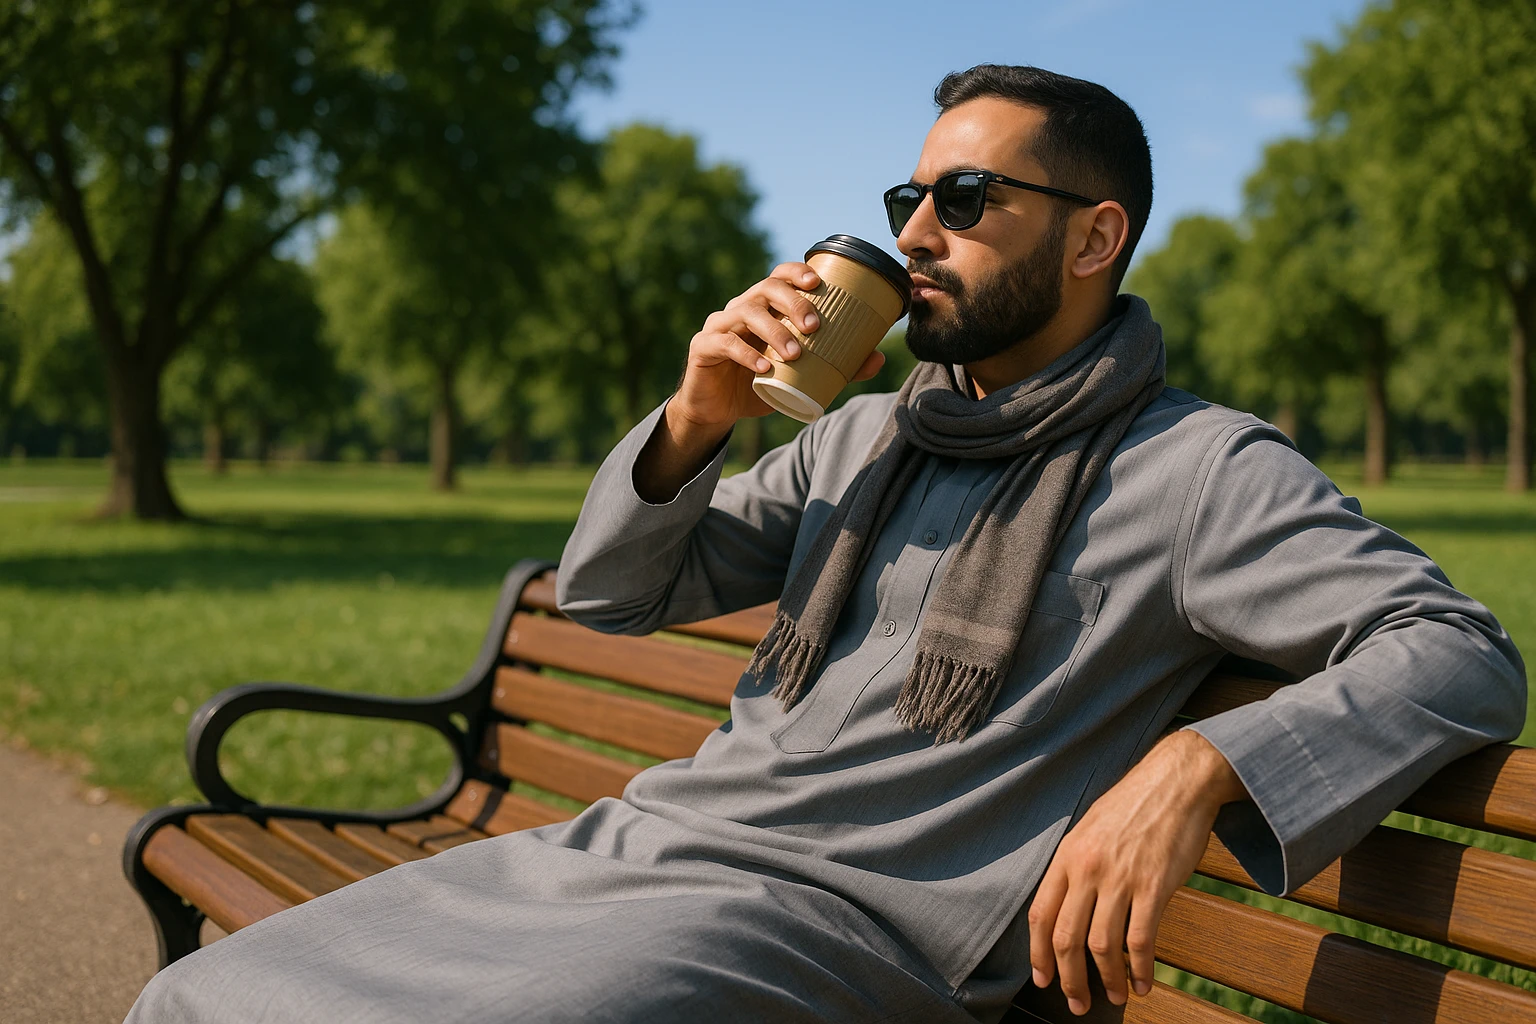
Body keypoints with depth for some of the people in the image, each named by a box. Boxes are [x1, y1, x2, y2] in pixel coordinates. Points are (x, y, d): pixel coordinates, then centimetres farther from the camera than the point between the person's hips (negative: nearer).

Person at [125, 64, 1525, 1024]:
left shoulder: (1196, 468, 1)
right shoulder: (862, 439, 20)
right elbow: (610, 593, 21)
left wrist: (1192, 765, -25)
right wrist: (699, 417, 1)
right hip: (628, 848, 7)